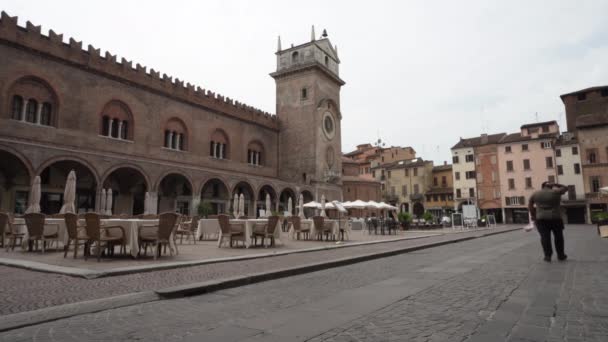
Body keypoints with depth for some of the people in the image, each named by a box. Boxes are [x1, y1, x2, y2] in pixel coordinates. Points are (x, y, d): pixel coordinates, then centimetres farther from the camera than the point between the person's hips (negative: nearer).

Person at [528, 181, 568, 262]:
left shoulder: (535, 194, 6)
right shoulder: (555, 192, 1)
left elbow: (530, 205, 11)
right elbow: (565, 188, 17)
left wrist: (532, 215, 19)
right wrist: (554, 184, 11)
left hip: (541, 218, 1)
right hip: (555, 218, 0)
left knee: (545, 237, 0)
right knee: (558, 236, 11)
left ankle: (548, 255, -1)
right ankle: (561, 255, 18)